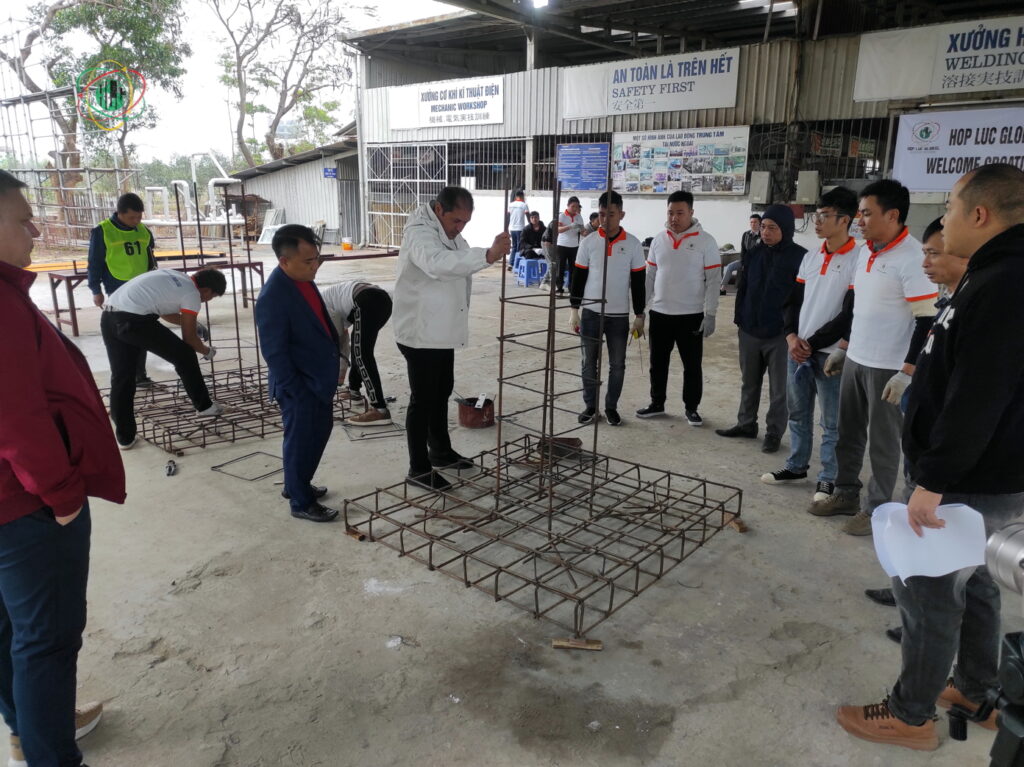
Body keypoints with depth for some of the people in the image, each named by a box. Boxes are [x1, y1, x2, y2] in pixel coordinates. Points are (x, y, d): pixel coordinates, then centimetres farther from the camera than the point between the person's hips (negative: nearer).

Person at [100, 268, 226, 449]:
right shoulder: (192, 294, 2)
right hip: (134, 320, -8)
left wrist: (193, 324, 48)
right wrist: (207, 351, 27)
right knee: (185, 356, 10)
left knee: (120, 377, 15)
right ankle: (204, 406, 23)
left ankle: (124, 437, 20)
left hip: (108, 317, 9)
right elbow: (189, 338, 8)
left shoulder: (173, 277, 25)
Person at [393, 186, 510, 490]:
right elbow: (437, 263, -45)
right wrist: (488, 255, -55)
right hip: (420, 332, -9)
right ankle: (419, 468, 12)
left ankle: (441, 452, 36)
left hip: (443, 329, 10)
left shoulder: (449, 232, 9)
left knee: (442, 392, 20)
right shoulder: (419, 231, -23)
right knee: (423, 399, -1)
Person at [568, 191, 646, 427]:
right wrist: (574, 310, 0)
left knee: (617, 364, 6)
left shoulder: (633, 244, -2)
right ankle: (590, 406, 21)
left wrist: (639, 314, 1)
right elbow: (578, 277, 4)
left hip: (619, 315, 0)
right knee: (589, 363, 7)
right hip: (591, 313, 1)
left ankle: (611, 407, 21)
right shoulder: (589, 242, 0)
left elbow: (639, 282, 2)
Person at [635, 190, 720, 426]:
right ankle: (657, 404, 27)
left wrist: (710, 314, -12)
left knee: (692, 365, 6)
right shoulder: (659, 240, 6)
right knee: (658, 363, 13)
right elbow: (650, 276, 10)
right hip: (659, 313, 4)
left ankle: (691, 408, 20)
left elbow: (712, 280, -7)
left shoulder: (705, 241, -6)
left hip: (691, 315, -3)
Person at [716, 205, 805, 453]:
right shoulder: (754, 254, 4)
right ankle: (746, 424, 31)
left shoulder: (800, 257, -10)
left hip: (780, 334, -5)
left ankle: (774, 433, 18)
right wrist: (740, 320, 8)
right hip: (749, 331, 5)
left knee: (779, 388, 6)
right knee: (749, 382, 17)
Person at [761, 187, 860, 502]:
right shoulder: (810, 258, 12)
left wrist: (813, 343, -12)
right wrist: (792, 337, -3)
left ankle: (829, 478, 15)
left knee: (832, 421, 3)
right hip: (797, 349, 7)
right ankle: (796, 466, 30)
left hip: (830, 353, -7)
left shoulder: (857, 260, -10)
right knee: (797, 413, 16)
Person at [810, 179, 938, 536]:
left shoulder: (912, 258, -17)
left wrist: (906, 372, -21)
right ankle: (846, 494, 31)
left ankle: (877, 508, 18)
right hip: (855, 359, 8)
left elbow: (927, 320, -18)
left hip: (888, 368, -8)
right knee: (848, 433, 16)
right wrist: (842, 348, 20)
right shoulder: (865, 251, 9)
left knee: (883, 441, 5)